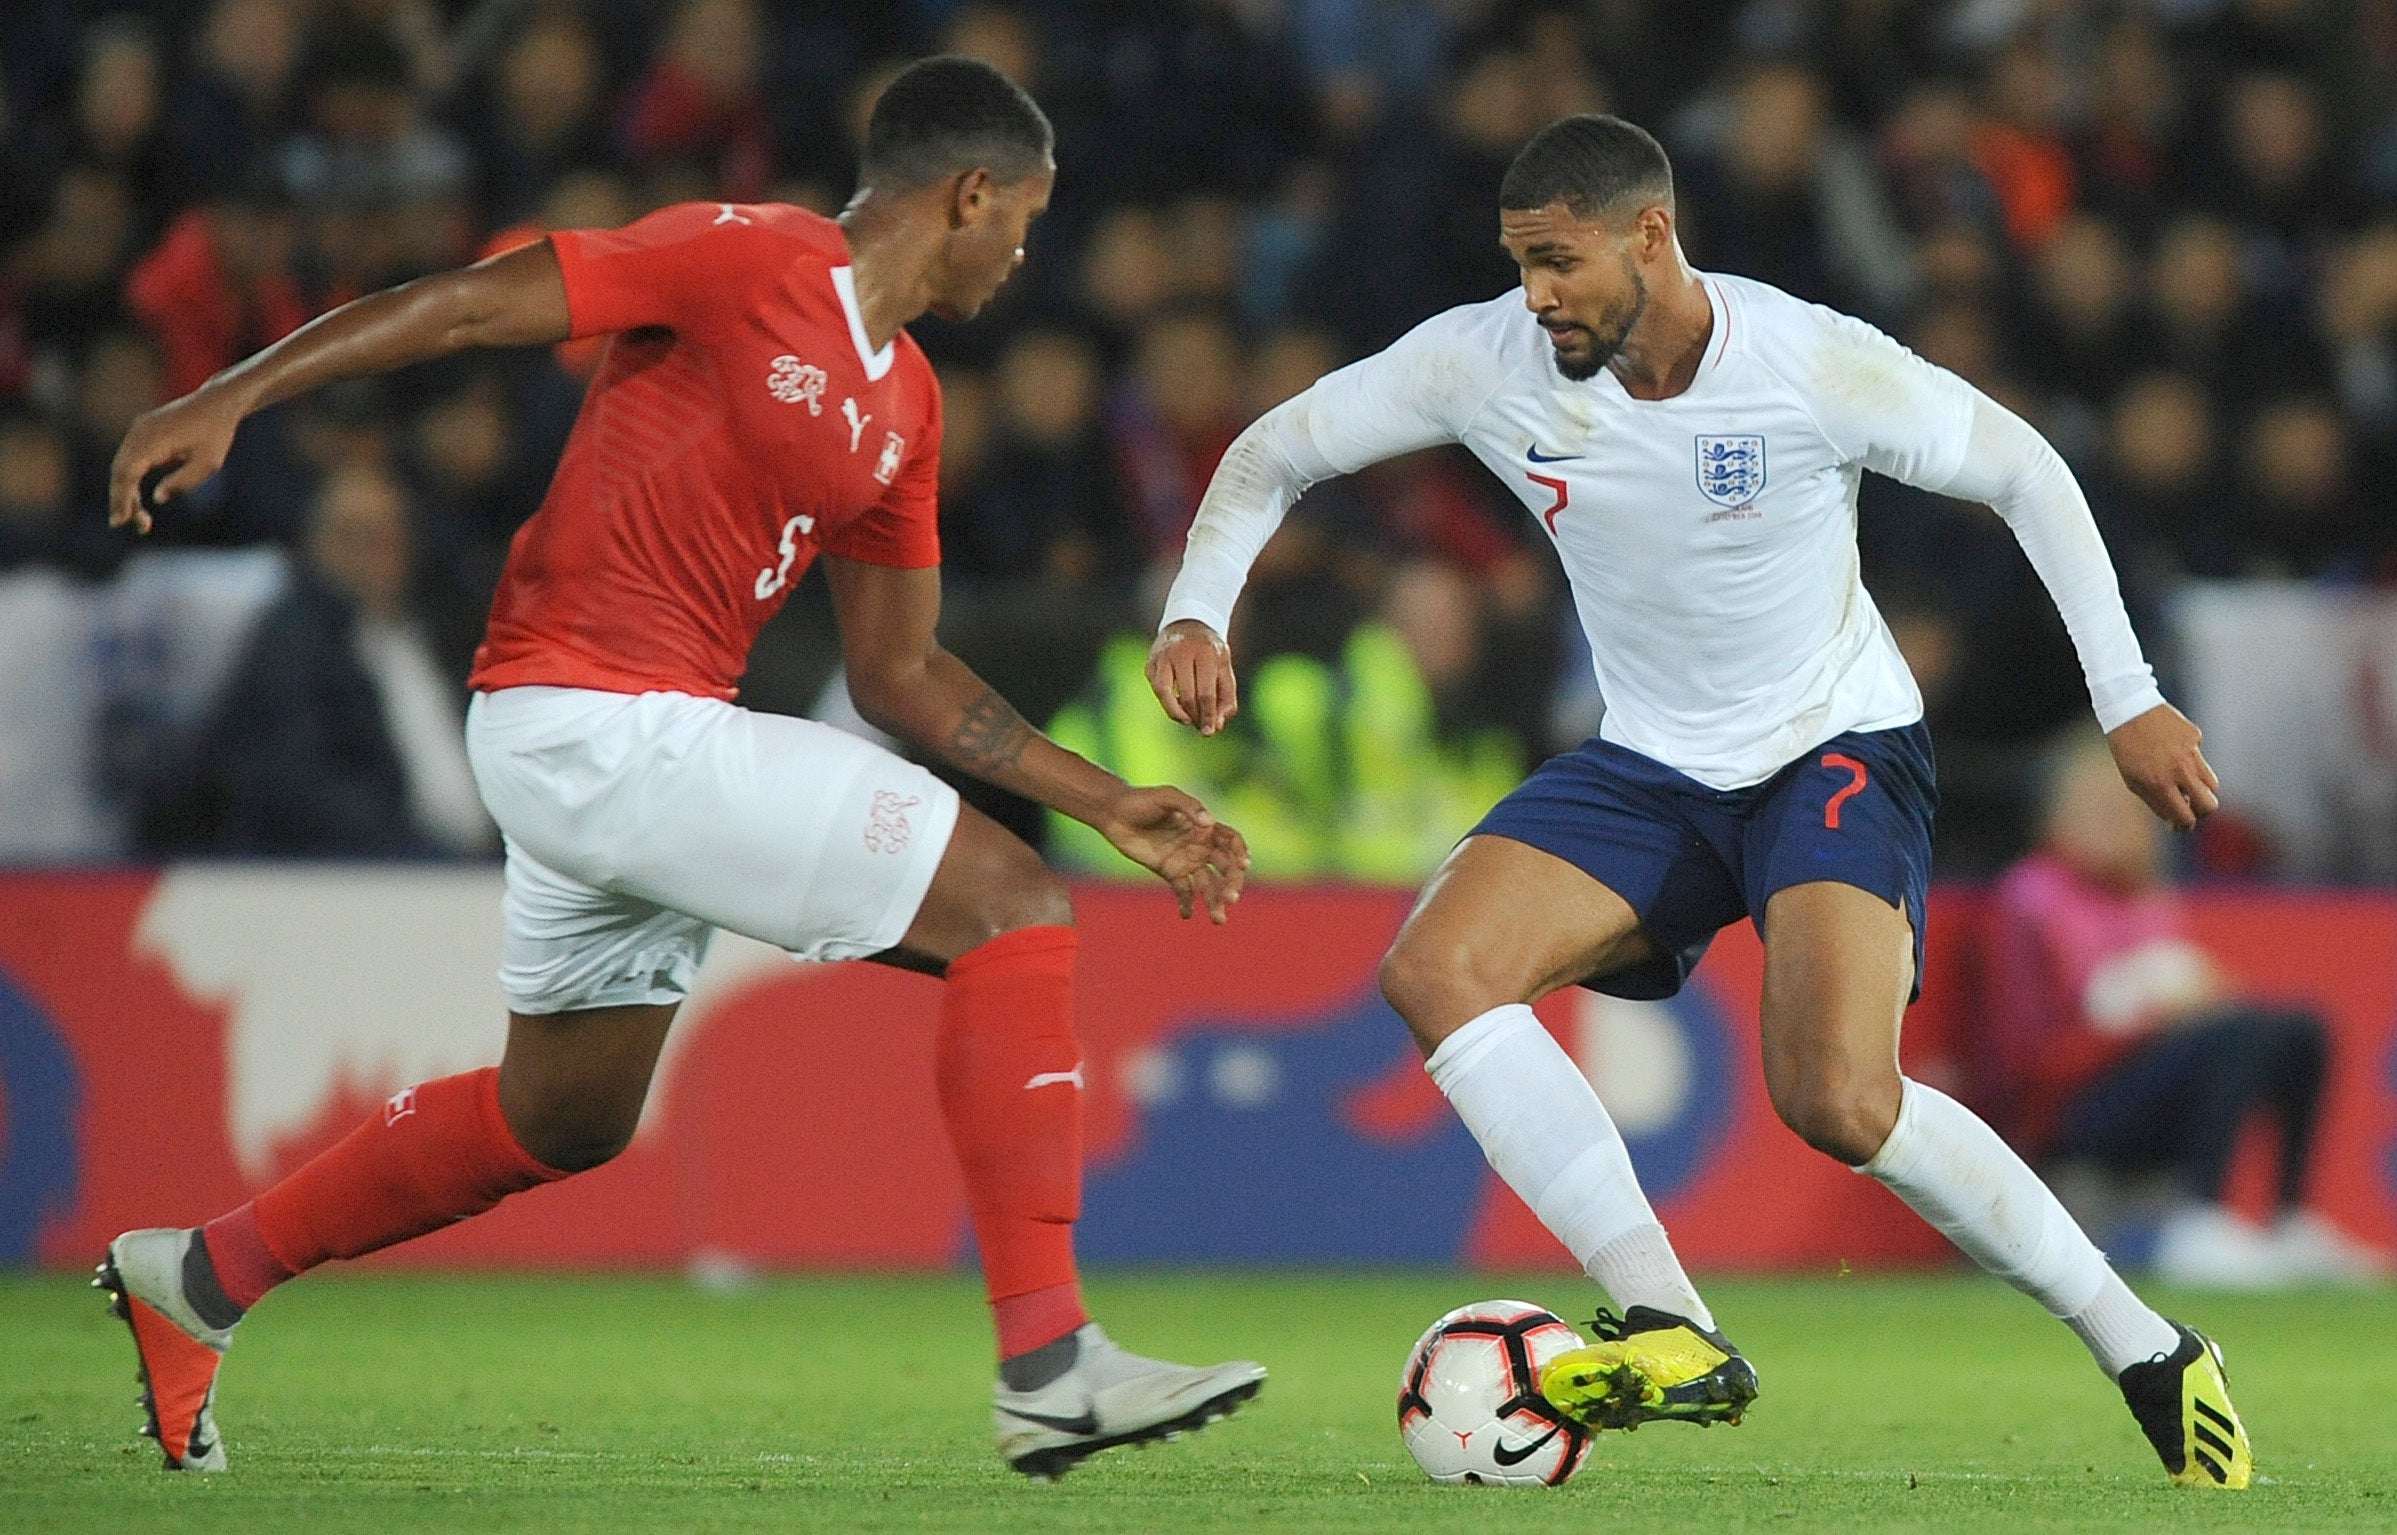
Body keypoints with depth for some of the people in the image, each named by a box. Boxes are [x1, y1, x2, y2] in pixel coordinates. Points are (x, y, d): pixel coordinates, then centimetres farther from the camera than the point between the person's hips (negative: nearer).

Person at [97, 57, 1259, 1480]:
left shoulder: (906, 409, 15)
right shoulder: (748, 257, -10)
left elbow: (900, 672, 20)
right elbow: (470, 302, -11)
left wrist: (1112, 803, 16)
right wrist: (227, 400, -17)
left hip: (663, 733, 10)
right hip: (593, 713, -10)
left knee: (564, 1114, 24)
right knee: (1016, 910, -13)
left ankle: (200, 1275, 38)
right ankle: (1049, 1364, -16)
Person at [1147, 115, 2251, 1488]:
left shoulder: (1811, 364, -21)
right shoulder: (1487, 363, -11)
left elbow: (2023, 471, -8)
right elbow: (1276, 450, 2)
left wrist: (2129, 701, -9)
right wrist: (1196, 616, -16)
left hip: (1840, 750, -5)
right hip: (1652, 767, 5)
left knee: (1839, 1101, -26)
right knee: (1433, 971, -20)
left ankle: (2151, 1353, -8)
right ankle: (1674, 1335, -24)